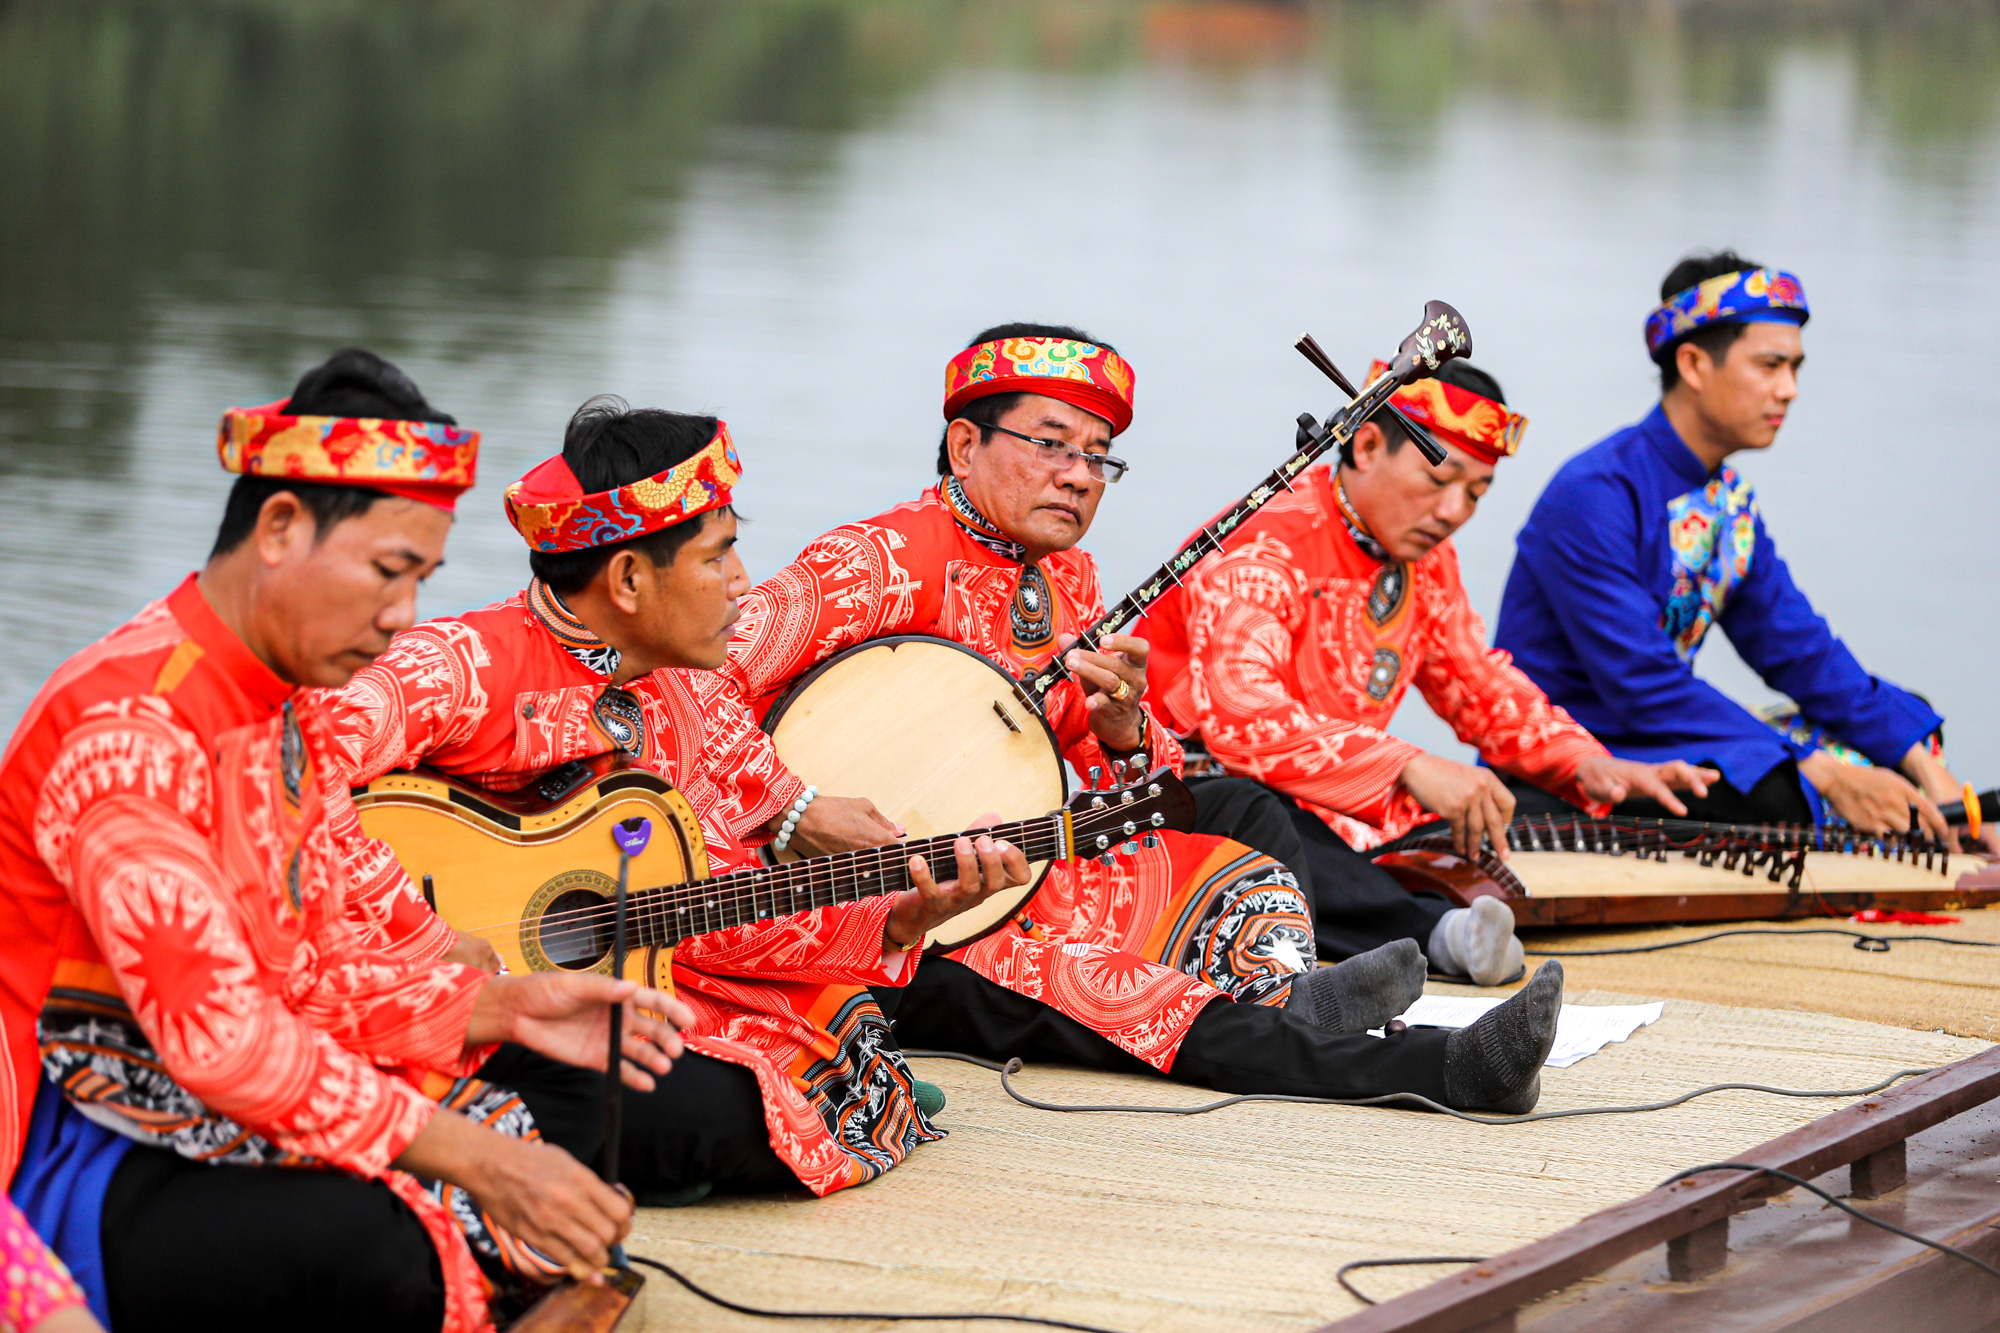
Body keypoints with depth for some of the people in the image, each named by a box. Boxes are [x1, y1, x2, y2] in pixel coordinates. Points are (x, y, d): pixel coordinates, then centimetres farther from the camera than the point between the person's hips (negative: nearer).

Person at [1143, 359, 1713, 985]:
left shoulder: (1425, 557, 11)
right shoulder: (1261, 546, -16)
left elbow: (1481, 685, 23)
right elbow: (1240, 719, -31)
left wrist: (1584, 764, 3)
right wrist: (1410, 768, -38)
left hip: (1344, 816, 8)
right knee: (1245, 815, -41)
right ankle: (1439, 933, -60)